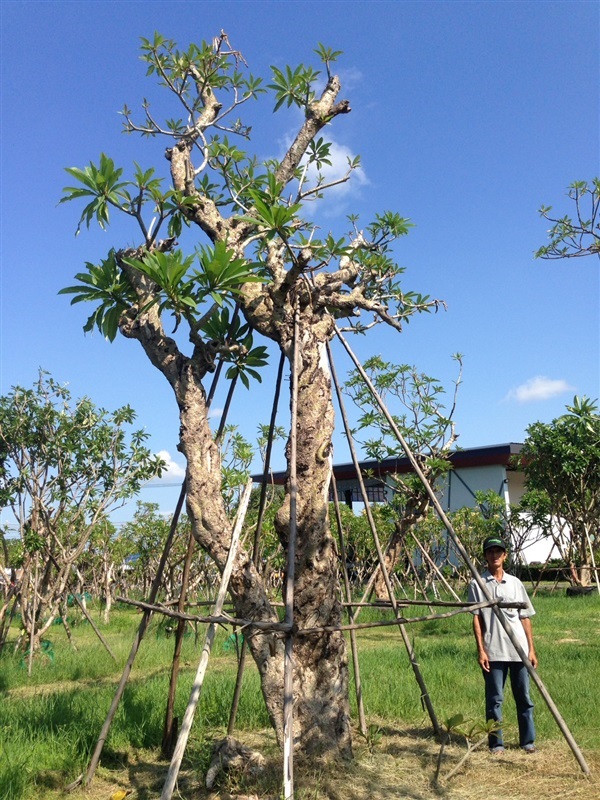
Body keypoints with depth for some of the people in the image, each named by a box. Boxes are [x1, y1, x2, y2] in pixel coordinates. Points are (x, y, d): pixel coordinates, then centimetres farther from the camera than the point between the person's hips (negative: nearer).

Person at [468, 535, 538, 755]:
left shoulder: (515, 583, 9)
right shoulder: (477, 584, 0)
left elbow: (525, 617, 11)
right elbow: (476, 618, -2)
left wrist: (531, 649, 5)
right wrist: (480, 650, -8)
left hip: (519, 650, 3)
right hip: (493, 651, -3)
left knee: (524, 697, 9)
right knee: (494, 699, 3)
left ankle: (528, 741, 21)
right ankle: (496, 743, 13)